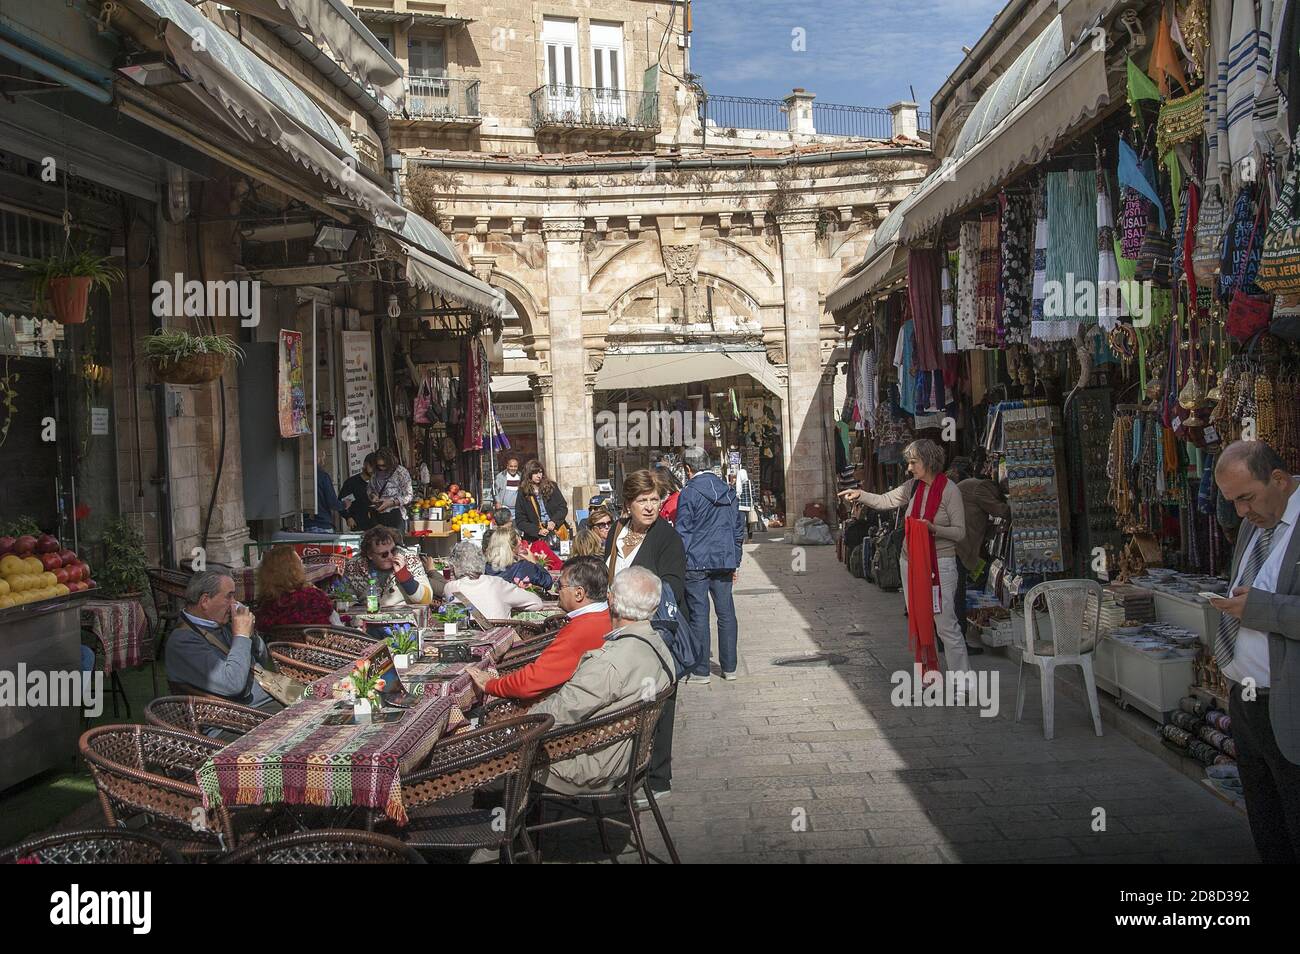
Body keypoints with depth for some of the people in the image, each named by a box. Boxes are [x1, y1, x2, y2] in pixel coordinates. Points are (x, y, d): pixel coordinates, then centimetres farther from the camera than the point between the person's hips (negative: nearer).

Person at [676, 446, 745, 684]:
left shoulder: (689, 493, -8)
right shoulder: (729, 492, 10)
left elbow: (682, 532, -9)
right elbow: (739, 528, 14)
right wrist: (734, 562, 19)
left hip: (696, 563, -5)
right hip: (724, 562, 5)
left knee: (698, 615, 0)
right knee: (726, 613, 10)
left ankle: (701, 671, 3)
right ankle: (729, 667, 15)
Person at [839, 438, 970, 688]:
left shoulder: (950, 490, -12)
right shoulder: (912, 486, 5)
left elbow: (960, 532, -11)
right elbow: (885, 501, 13)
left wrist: (934, 529, -25)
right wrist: (860, 495, 0)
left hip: (940, 564, -7)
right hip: (911, 562, 7)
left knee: (946, 625, -8)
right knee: (917, 623, 12)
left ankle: (962, 685, 0)